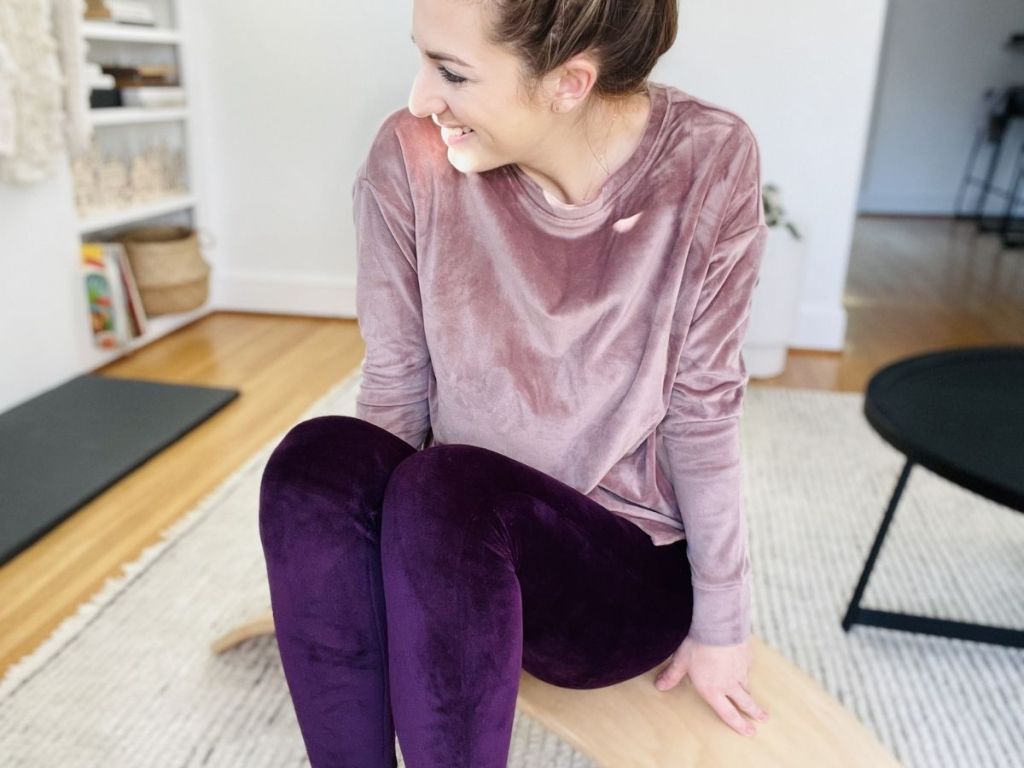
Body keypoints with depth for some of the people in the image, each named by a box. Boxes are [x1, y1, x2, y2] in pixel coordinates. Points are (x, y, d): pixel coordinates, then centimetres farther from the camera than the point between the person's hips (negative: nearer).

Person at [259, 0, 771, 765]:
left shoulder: (707, 160, -16)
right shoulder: (410, 157, -13)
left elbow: (702, 411, -10)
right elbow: (395, 389, -5)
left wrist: (722, 620, -3)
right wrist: (326, 582, -6)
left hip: (630, 561, -2)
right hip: (455, 539, 2)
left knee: (443, 492, -32)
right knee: (315, 458, -27)